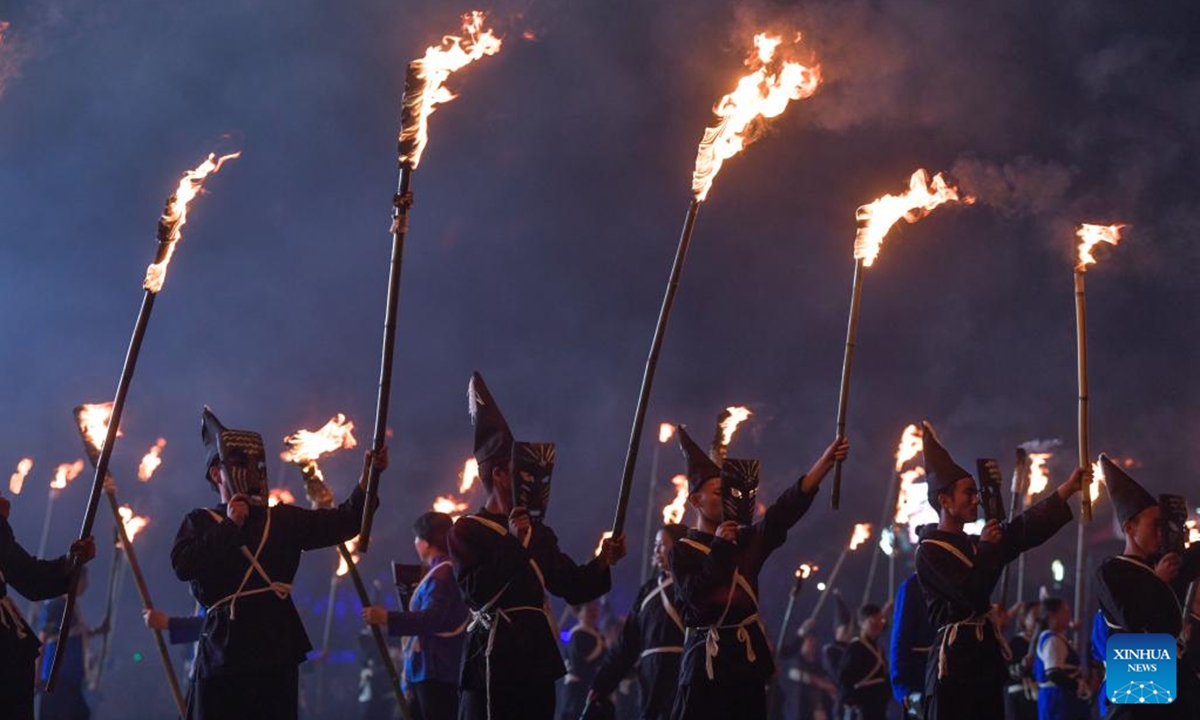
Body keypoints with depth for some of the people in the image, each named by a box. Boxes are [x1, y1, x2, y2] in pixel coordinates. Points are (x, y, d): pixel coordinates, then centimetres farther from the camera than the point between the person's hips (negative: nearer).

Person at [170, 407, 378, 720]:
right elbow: (183, 565, -10)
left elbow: (342, 523, 7)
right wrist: (229, 526, -7)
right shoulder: (200, 523, 9)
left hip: (277, 647, 3)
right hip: (224, 645, -2)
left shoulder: (283, 519, 15)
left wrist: (367, 477, -6)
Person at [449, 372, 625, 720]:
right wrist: (513, 545, -16)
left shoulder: (539, 532, 17)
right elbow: (476, 591, -15)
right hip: (493, 663, -7)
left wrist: (602, 563, 2)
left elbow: (572, 587, 18)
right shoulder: (467, 530, -2)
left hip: (537, 660, 7)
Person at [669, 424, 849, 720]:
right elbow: (695, 596, -16)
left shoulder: (747, 539, 10)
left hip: (749, 653, 5)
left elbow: (788, 507, -2)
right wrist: (719, 548, -13)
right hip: (708, 655, -5)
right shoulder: (684, 550, -2)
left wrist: (826, 461, -13)